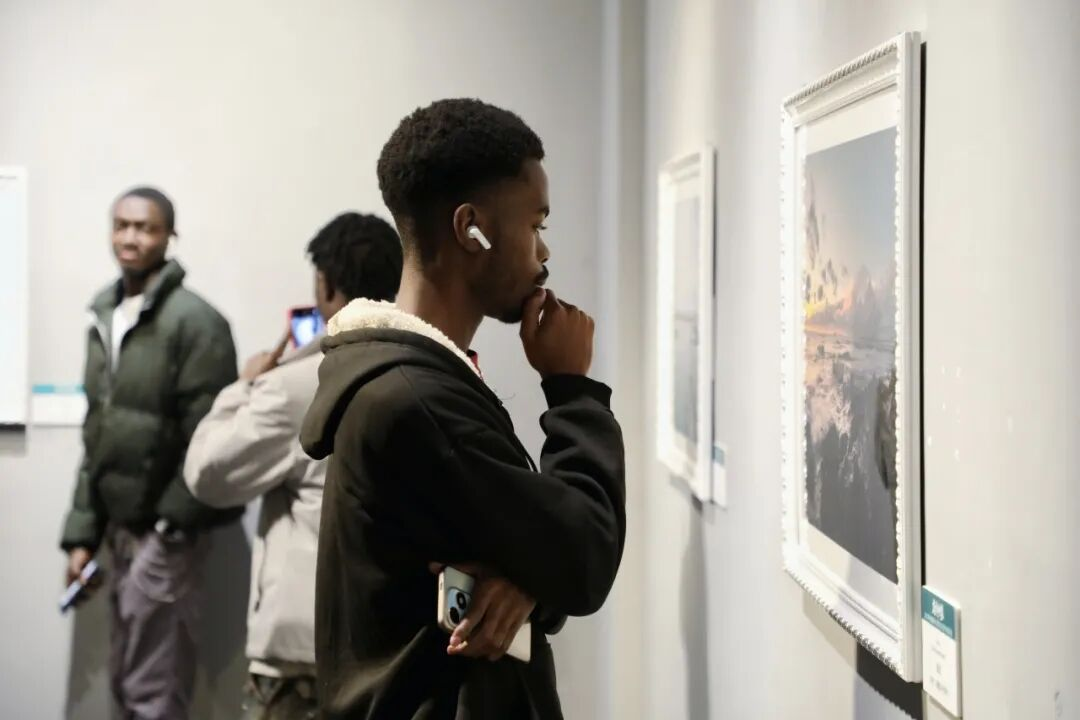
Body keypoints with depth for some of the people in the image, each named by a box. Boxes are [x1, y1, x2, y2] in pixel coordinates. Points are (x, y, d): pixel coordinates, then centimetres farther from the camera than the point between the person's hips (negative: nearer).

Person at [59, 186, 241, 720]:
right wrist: (83, 532, 12)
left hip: (166, 533, -8)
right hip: (121, 530, 8)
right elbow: (97, 437, 16)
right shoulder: (103, 320, 13)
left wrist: (170, 526, -17)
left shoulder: (194, 320, -11)